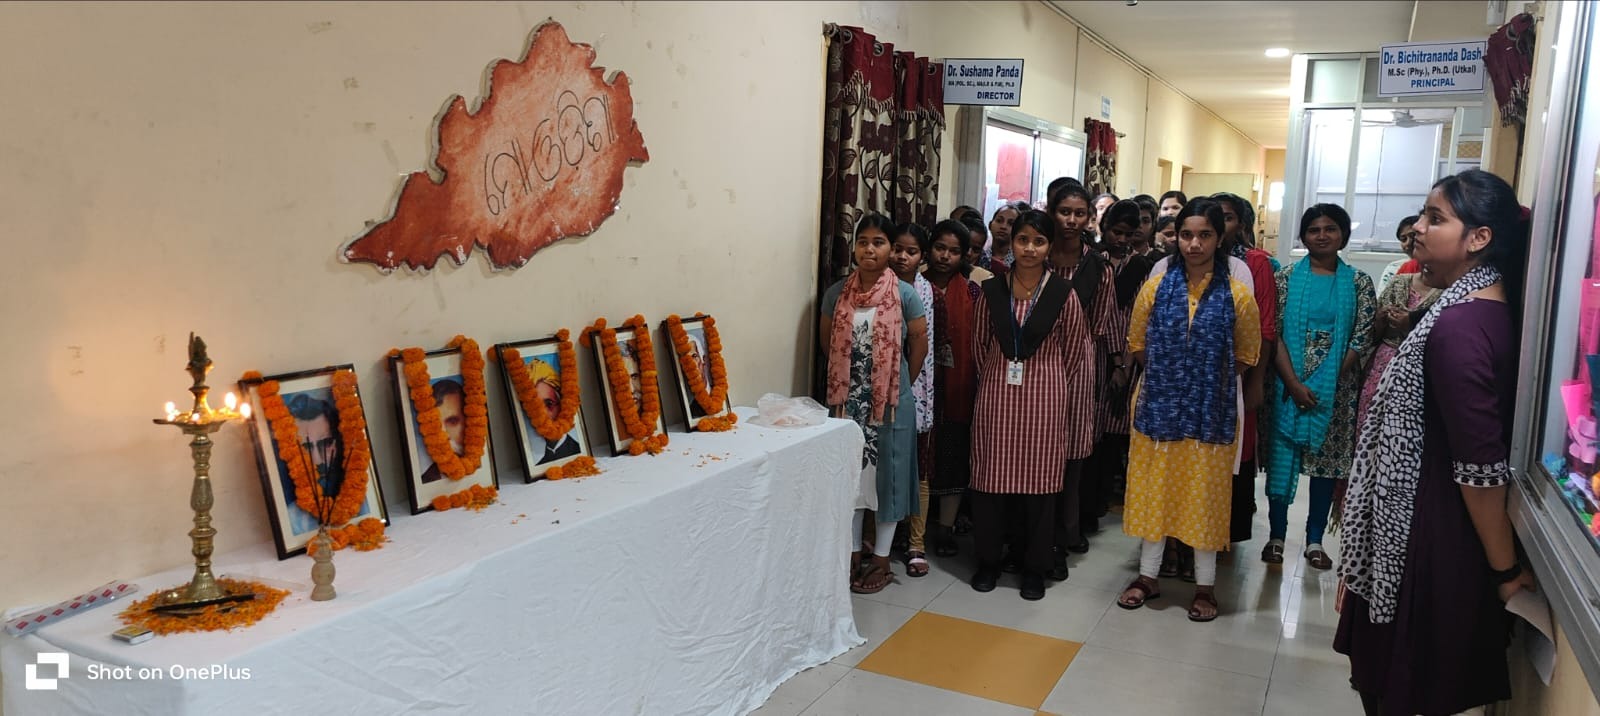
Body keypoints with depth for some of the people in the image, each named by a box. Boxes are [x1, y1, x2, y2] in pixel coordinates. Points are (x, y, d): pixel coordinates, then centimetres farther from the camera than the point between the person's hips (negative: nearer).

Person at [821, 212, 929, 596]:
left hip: (891, 401, -2)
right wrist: (848, 377, 12)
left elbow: (919, 345, 0)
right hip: (847, 399, 3)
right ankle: (854, 552, 26)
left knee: (887, 475, 6)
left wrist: (897, 384, 6)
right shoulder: (836, 294, -1)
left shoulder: (905, 295, -8)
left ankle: (881, 559, 19)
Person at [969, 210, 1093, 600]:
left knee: (1039, 481, 5)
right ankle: (988, 560, 21)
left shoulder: (1063, 294, -3)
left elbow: (1074, 351, 4)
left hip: (1045, 397, -1)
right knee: (990, 478, 5)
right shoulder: (991, 290, 2)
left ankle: (1034, 568, 19)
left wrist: (1063, 394, 8)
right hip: (997, 394, 2)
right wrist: (993, 377, 12)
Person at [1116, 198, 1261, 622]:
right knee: (1154, 490, 11)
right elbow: (1137, 344, 8)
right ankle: (1148, 576, 26)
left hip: (1211, 413, -2)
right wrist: (1170, 371, 4)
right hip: (1159, 407, 2)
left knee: (1205, 495, 7)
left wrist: (1211, 378, -1)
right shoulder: (1156, 287, -1)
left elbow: (1246, 357, 4)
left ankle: (1205, 586, 22)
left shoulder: (1238, 295, -6)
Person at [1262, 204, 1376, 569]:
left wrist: (1327, 382, -12)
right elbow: (1274, 334, -5)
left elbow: (1362, 338, -3)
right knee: (1281, 456, 2)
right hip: (1289, 385, 0)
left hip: (1335, 389, 1)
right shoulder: (1287, 277, 1)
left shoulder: (1358, 282, 3)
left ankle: (1315, 539, 17)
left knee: (1327, 459, 6)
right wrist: (1294, 383, -14)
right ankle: (1277, 535, 14)